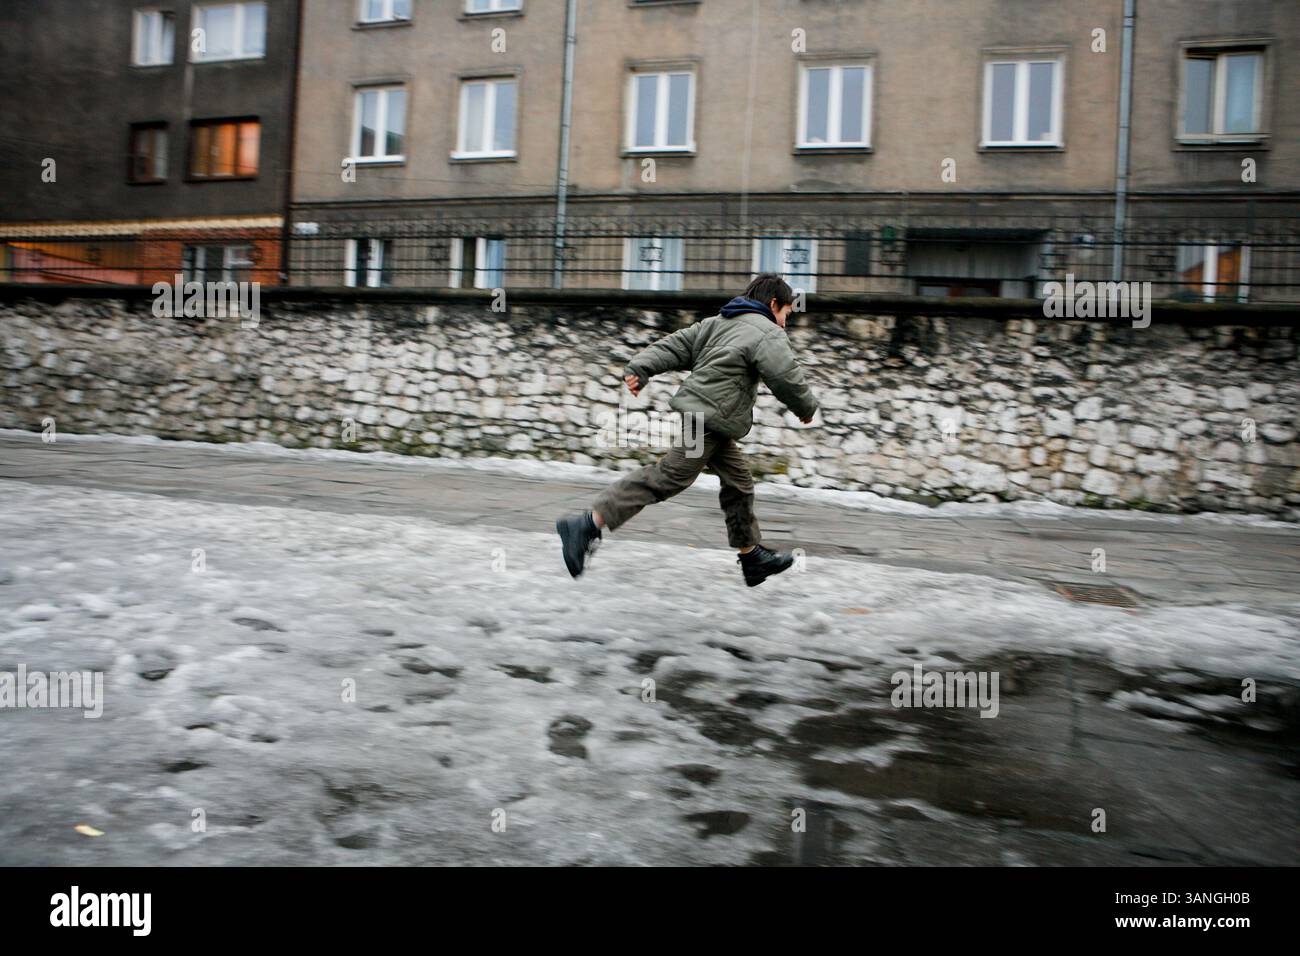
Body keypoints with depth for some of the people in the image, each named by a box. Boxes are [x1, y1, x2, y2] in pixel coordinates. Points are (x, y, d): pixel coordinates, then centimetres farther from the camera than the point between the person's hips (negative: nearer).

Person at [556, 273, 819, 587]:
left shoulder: (717, 322, 21)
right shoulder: (768, 334, -5)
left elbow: (675, 346, 12)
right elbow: (787, 379, -11)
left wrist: (640, 369, 3)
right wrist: (807, 408, 8)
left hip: (701, 413, 10)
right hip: (711, 417, -10)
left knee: (738, 480, 16)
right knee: (669, 477, -13)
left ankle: (751, 556, 24)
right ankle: (589, 524, -18)